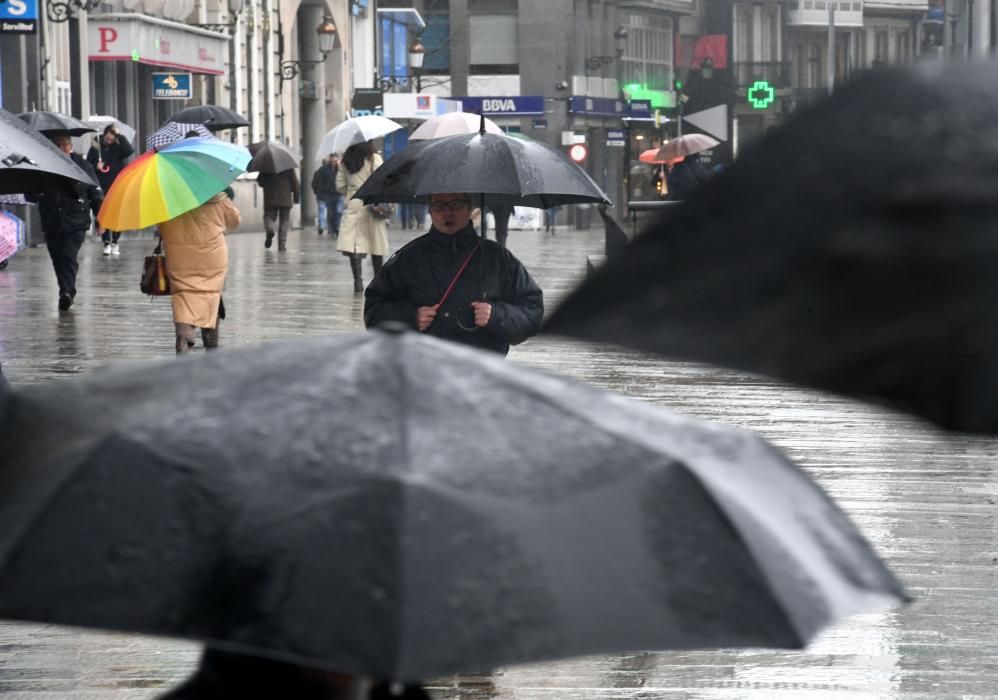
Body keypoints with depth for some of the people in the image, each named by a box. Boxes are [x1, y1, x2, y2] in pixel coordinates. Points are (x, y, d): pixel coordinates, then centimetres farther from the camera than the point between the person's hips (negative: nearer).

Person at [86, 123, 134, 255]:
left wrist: (120, 135, -20)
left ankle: (115, 242, 13)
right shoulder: (96, 148, 4)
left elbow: (130, 151, -20)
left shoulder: (118, 148, 2)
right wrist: (96, 166, -12)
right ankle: (107, 243, -1)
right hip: (102, 188, 0)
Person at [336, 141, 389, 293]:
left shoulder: (346, 161, 5)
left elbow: (340, 186, 7)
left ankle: (358, 280, -15)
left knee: (353, 244, -4)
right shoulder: (374, 159, -6)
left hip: (352, 204, 2)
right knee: (376, 245, 9)